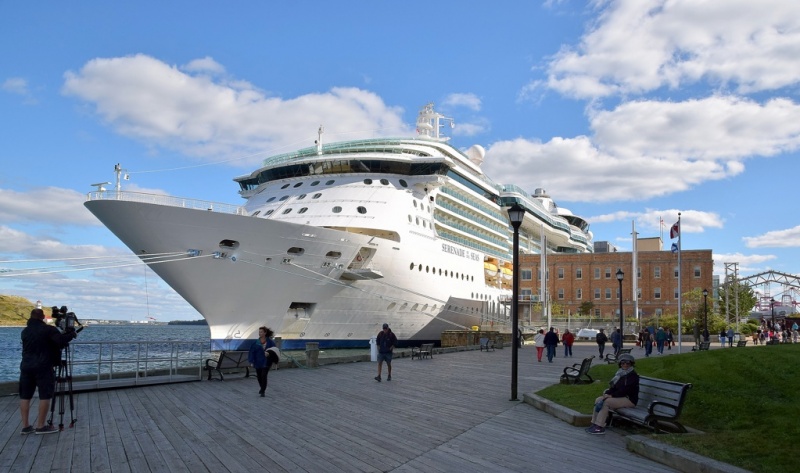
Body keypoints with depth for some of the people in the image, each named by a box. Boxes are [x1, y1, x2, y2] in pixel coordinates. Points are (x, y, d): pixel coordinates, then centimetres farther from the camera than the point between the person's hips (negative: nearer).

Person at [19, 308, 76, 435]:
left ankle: (25, 426, 10)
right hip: (43, 367, -6)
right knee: (45, 395, -1)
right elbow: (61, 341, -18)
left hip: (26, 366, 6)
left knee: (25, 396, 9)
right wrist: (72, 334, -2)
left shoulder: (25, 331, 13)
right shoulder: (48, 329, -6)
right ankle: (40, 426, -1)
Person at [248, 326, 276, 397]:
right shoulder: (256, 343, -2)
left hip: (266, 362, -3)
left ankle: (263, 391, -4)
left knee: (264, 376, -12)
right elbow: (252, 352, -2)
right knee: (259, 376, 14)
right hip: (258, 362, 3)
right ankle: (262, 388, 41)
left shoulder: (270, 342, -6)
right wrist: (252, 362, -7)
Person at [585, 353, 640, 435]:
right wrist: (607, 393, -8)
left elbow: (625, 390, -20)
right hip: (620, 397, 8)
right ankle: (594, 424, -9)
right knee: (598, 400, -7)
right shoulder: (620, 374, 15)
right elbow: (614, 387, 12)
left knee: (606, 402, -27)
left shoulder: (633, 375, -10)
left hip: (630, 399, -8)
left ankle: (599, 427, -27)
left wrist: (611, 395, -21)